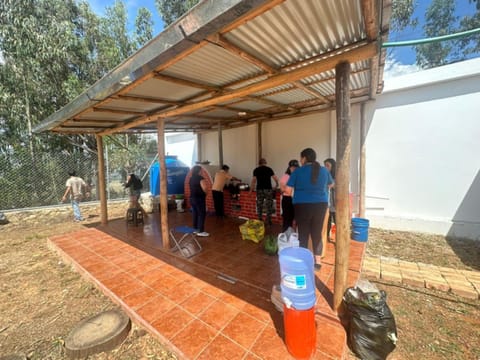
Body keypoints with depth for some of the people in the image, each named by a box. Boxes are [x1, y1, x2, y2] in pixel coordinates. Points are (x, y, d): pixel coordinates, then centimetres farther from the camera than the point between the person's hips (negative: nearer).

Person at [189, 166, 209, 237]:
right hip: (199, 198, -8)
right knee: (202, 214, -1)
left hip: (192, 198, 8)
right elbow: (204, 187, -26)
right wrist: (205, 193, -5)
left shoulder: (191, 178, 10)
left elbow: (192, 188, 14)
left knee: (195, 213, 15)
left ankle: (195, 229, 24)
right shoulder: (200, 178, -15)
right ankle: (200, 231, 1)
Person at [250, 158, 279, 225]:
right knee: (269, 205, 5)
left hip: (259, 189, 2)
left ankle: (260, 220, 14)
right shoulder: (269, 169, 3)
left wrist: (251, 189, 11)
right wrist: (277, 184, 23)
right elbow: (275, 178, 4)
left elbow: (254, 181, 2)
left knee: (259, 205, 10)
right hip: (268, 189, -1)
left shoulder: (256, 170, 5)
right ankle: (269, 221, 5)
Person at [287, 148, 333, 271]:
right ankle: (318, 261, 24)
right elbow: (330, 185, 23)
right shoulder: (324, 170, 5)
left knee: (303, 234, 8)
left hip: (302, 205, -3)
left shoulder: (298, 171, -7)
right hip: (321, 205, 3)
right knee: (317, 233, 14)